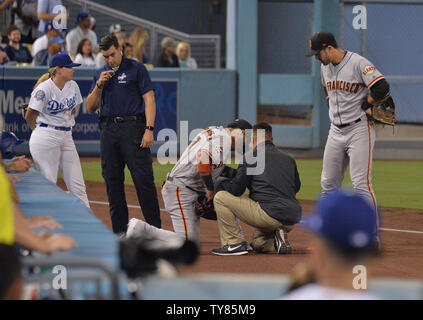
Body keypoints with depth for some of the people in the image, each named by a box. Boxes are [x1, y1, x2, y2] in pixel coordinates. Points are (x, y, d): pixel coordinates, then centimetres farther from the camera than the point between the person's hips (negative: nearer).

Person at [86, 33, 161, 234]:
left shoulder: (136, 69, 2)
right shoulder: (101, 74, 17)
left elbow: (149, 99, -4)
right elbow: (90, 108, 15)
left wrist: (149, 129, -14)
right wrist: (99, 85, -1)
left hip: (133, 129, -5)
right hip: (108, 131, 5)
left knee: (143, 178, -10)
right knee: (112, 180, 4)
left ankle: (155, 229, -9)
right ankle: (119, 231, 10)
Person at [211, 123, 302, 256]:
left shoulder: (251, 156, 1)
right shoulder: (288, 159, 19)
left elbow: (236, 189, 0)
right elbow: (296, 187, 28)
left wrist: (221, 184, 20)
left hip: (270, 214, -7)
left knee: (221, 197, 2)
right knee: (258, 244, 33)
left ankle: (234, 243, -2)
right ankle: (278, 239, 1)